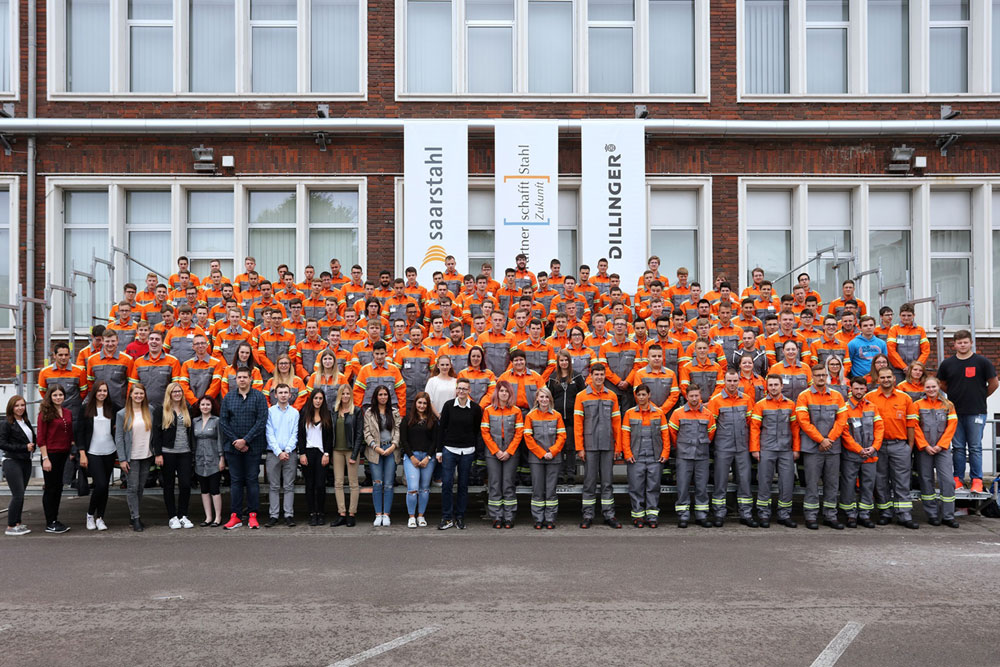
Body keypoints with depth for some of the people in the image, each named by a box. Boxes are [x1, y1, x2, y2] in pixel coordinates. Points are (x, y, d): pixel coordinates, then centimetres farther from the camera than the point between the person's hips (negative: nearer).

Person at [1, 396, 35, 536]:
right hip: (12, 462, -7)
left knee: (20, 495, 11)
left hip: (26, 462, 7)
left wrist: (32, 446, 2)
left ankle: (17, 523, 19)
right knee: (18, 495, -9)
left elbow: (33, 439, 24)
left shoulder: (26, 422, 13)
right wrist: (24, 447, -16)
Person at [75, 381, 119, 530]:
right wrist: (82, 454, -8)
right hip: (92, 453, -3)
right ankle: (90, 514, 9)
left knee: (105, 486, 6)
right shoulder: (86, 408, -2)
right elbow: (80, 431, -3)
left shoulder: (112, 408, 5)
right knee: (100, 484, -13)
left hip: (109, 452, 4)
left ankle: (99, 518, 18)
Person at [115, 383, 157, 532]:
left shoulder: (150, 412, 6)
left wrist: (158, 453, 1)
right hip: (131, 457, -3)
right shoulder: (122, 414, -2)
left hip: (146, 456, 3)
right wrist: (122, 459, -9)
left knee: (141, 487, 9)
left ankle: (134, 513, 21)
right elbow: (119, 437, -4)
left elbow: (154, 434, 8)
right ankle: (135, 519, 2)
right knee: (132, 488, -3)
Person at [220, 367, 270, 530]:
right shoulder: (228, 398, 8)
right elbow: (223, 421, 4)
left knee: (252, 480, 1)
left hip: (253, 447, -2)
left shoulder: (259, 397, -1)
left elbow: (262, 421, -7)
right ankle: (235, 516, 9)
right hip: (233, 447, 2)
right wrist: (235, 440, -7)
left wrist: (245, 440, -13)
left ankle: (252, 516, 6)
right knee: (235, 481, 5)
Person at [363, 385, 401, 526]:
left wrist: (393, 445, -8)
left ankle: (386, 515, 3)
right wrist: (376, 447, -9)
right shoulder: (369, 412, 7)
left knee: (389, 484, -2)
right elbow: (367, 432, 1)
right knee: (377, 483, -4)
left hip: (391, 450, 1)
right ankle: (378, 515, 2)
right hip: (375, 450, -1)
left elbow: (397, 430, 6)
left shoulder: (394, 412, 12)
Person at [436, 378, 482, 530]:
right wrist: (439, 450, 0)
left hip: (467, 452, 0)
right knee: (447, 483, -5)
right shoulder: (448, 405, 0)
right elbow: (442, 428, 3)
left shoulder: (475, 408, 0)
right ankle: (447, 518, 4)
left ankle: (460, 517, 16)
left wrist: (472, 445, 5)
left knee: (463, 485, 6)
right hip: (449, 450, 0)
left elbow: (477, 430, 9)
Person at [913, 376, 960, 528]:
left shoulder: (948, 405, 8)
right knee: (926, 480, 3)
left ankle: (948, 515, 1)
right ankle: (932, 514, 11)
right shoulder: (918, 405, 5)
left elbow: (952, 426, 2)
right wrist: (925, 446, -8)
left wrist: (940, 445, -7)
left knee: (948, 480, -7)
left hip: (942, 448, 0)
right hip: (924, 449, 0)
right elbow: (915, 427, 0)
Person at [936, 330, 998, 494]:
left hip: (976, 412, -2)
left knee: (975, 447, -1)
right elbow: (942, 384, 18)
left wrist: (981, 397, 11)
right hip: (955, 412, 3)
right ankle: (958, 479, 11)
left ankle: (977, 480, 4)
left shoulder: (982, 362, -1)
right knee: (958, 447, 6)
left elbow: (993, 383, 6)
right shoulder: (947, 363, 6)